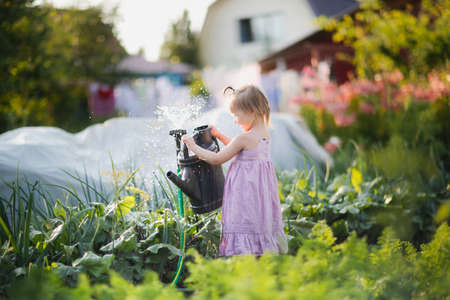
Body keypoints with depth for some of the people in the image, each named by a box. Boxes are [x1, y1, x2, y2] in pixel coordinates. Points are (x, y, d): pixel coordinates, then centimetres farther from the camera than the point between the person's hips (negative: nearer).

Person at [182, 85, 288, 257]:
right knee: (263, 223, 15)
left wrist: (193, 147, 0)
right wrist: (219, 136, 23)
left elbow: (217, 159, -10)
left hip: (246, 189, -8)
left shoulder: (244, 138, -19)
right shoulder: (265, 134, 4)